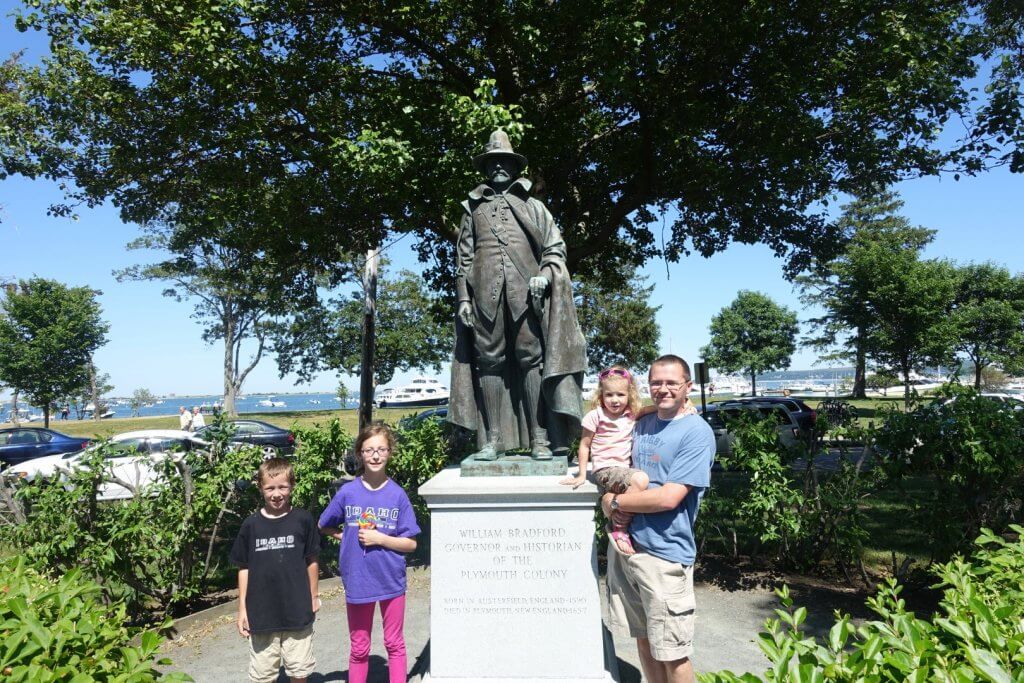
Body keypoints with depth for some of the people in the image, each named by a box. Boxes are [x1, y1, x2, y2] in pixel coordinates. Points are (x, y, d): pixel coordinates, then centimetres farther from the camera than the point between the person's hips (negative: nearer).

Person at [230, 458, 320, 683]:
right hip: (261, 613, 1)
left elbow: (311, 561, 2)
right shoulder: (251, 525, -3)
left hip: (297, 611, -1)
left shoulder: (303, 520, -7)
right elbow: (244, 569, 3)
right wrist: (242, 608, 3)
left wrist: (314, 596, 6)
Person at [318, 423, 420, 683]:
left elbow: (410, 543, -5)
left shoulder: (397, 495, -7)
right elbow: (323, 526, 9)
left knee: (394, 644, 13)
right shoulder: (348, 492, -6)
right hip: (357, 581, 1)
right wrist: (347, 537, -4)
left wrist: (380, 539, -17)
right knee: (359, 648, 15)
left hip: (391, 581, 0)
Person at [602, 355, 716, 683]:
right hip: (625, 543, 6)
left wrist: (615, 502, -11)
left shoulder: (697, 432, -13)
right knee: (643, 638, 19)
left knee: (672, 652, 6)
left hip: (665, 554, -6)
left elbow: (669, 497, -20)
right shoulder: (642, 425, 9)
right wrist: (610, 498, -8)